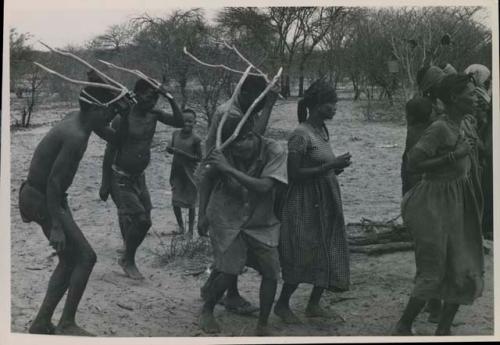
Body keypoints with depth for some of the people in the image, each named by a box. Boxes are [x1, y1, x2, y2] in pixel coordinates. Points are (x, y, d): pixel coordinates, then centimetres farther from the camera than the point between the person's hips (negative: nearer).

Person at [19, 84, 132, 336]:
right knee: (85, 257, -8)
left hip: (47, 196, 10)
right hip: (41, 199, -10)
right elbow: (53, 181, -28)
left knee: (70, 260, 14)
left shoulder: (76, 119, 3)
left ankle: (41, 323, 19)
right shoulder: (76, 136, -25)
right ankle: (66, 324, 0)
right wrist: (56, 226, -28)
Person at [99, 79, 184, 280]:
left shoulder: (154, 115, 0)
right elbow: (110, 152, -14)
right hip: (120, 178, -7)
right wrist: (105, 184, -13)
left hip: (139, 178, 7)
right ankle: (128, 260, 8)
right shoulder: (123, 119, -18)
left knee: (144, 221, 8)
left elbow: (180, 122, -3)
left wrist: (170, 99, -11)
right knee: (140, 219, -14)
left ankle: (127, 259, 28)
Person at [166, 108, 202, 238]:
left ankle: (190, 230, 19)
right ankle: (181, 226, 26)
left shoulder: (195, 139, -12)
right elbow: (171, 148, 11)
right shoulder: (176, 134, 2)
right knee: (175, 203, 5)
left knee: (190, 204, 5)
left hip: (189, 175, -4)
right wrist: (170, 149, -13)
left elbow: (199, 158, -11)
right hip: (176, 173, 4)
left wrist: (182, 153, -21)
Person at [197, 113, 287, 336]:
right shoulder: (225, 152, -13)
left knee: (271, 273, -7)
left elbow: (264, 187, -30)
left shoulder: (274, 152, -18)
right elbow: (206, 180, 4)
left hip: (261, 223, 1)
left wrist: (229, 169, -33)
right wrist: (204, 213, 2)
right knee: (229, 272, -11)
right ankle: (206, 311, 17)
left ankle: (263, 326, 12)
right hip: (226, 219, -1)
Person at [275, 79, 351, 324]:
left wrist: (336, 167, -1)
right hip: (305, 204, -8)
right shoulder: (301, 135, -17)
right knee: (303, 256, -2)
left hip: (326, 203, 9)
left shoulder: (322, 131, 9)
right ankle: (282, 304, 17)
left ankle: (314, 305, 23)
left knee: (329, 253, 10)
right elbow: (294, 174, -20)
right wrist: (330, 166, -21)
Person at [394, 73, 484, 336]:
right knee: (433, 272, -1)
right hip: (437, 205, -9)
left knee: (465, 272, 10)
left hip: (458, 204, 9)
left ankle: (443, 330, 22)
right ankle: (403, 327, 17)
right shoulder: (440, 128, -18)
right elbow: (414, 161, -22)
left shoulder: (458, 127, 9)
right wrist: (453, 156, -21)